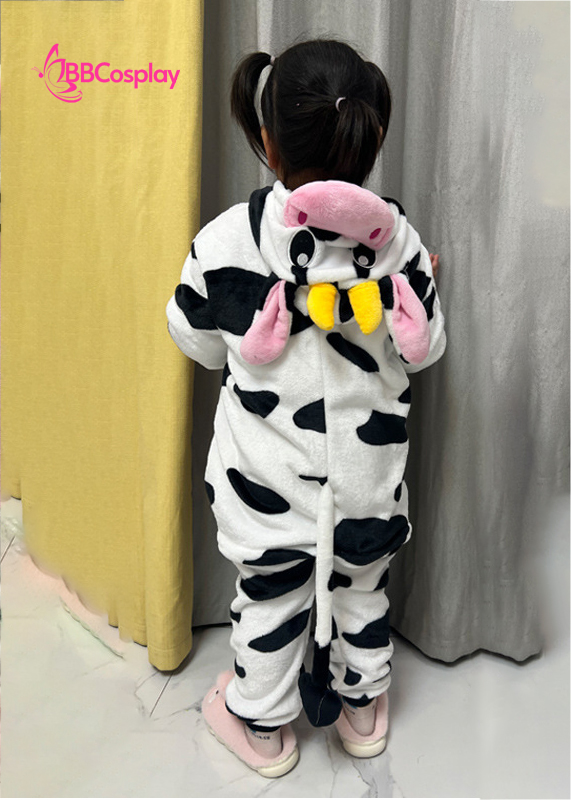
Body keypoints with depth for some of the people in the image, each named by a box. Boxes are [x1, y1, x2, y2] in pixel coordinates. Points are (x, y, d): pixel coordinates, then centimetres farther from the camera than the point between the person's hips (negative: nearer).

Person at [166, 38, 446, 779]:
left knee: (268, 597, 19)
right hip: (367, 466, 2)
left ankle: (262, 725, 42)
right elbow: (423, 350, -2)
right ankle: (363, 708, 47)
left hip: (267, 474, -1)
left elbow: (197, 342, -3)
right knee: (362, 587, 24)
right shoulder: (396, 238, -12)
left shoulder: (226, 239, -16)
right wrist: (425, 283, 15)